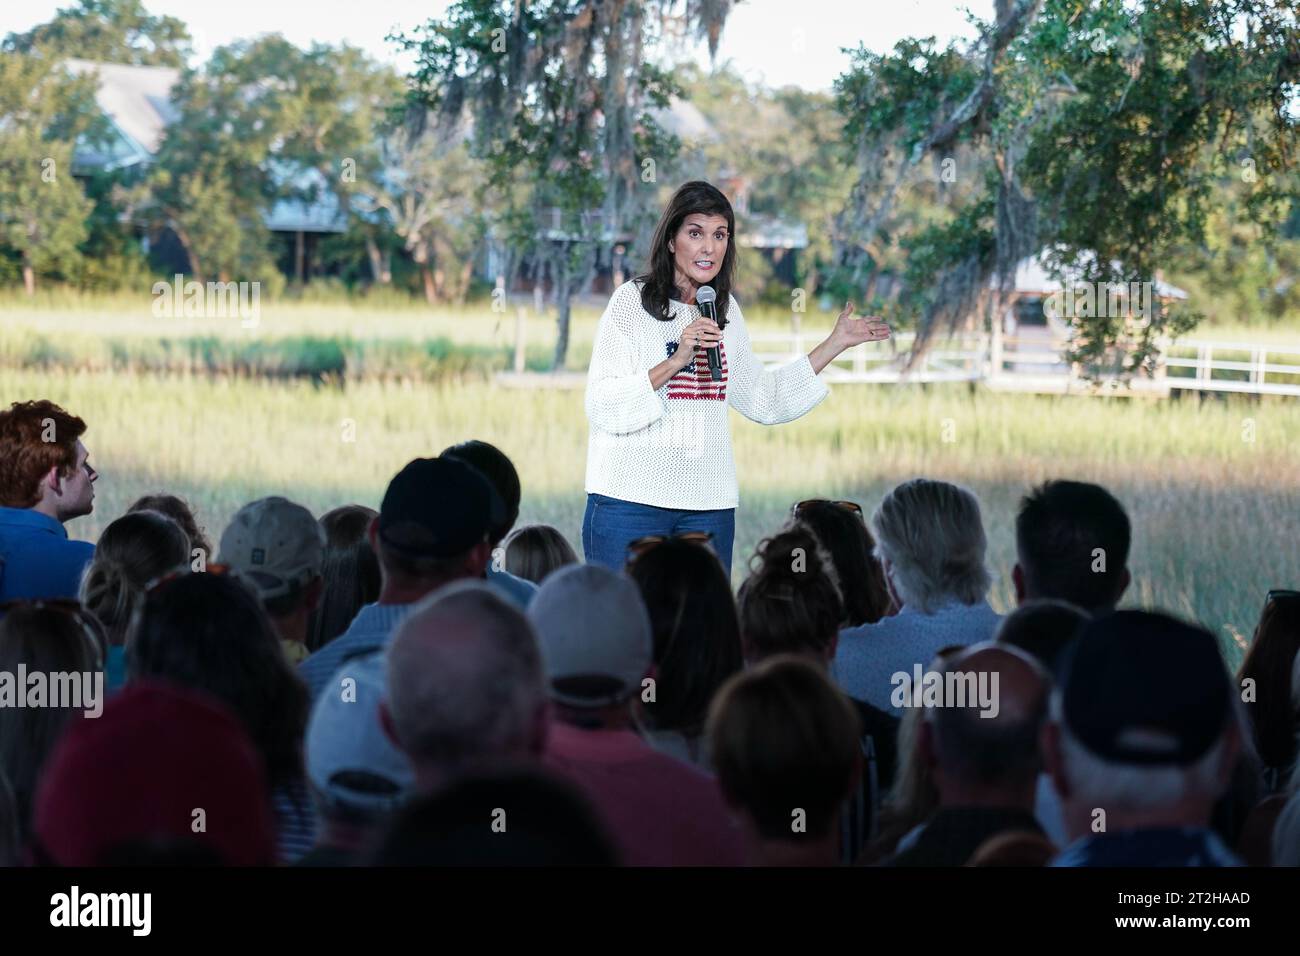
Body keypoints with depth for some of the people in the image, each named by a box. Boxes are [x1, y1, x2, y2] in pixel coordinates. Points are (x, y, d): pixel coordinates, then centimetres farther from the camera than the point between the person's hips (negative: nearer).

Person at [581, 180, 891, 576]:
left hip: (709, 508, 5)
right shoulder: (632, 301, -3)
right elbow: (602, 407, -11)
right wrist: (675, 361, -20)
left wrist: (836, 343, 23)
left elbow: (762, 400, 21)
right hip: (629, 501, -4)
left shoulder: (725, 310, 13)